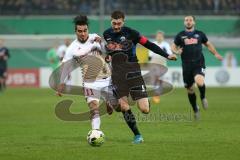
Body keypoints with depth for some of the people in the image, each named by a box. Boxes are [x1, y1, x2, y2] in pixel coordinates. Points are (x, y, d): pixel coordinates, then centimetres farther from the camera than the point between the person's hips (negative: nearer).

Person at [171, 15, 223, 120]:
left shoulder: (199, 34, 8)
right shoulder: (180, 35, 6)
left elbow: (208, 44, 21)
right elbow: (173, 47, 12)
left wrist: (216, 54, 10)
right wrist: (177, 51, -11)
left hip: (199, 64, -1)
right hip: (187, 66, 2)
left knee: (199, 82, -28)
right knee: (189, 89, 7)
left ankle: (203, 97, 4)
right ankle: (195, 109, 28)